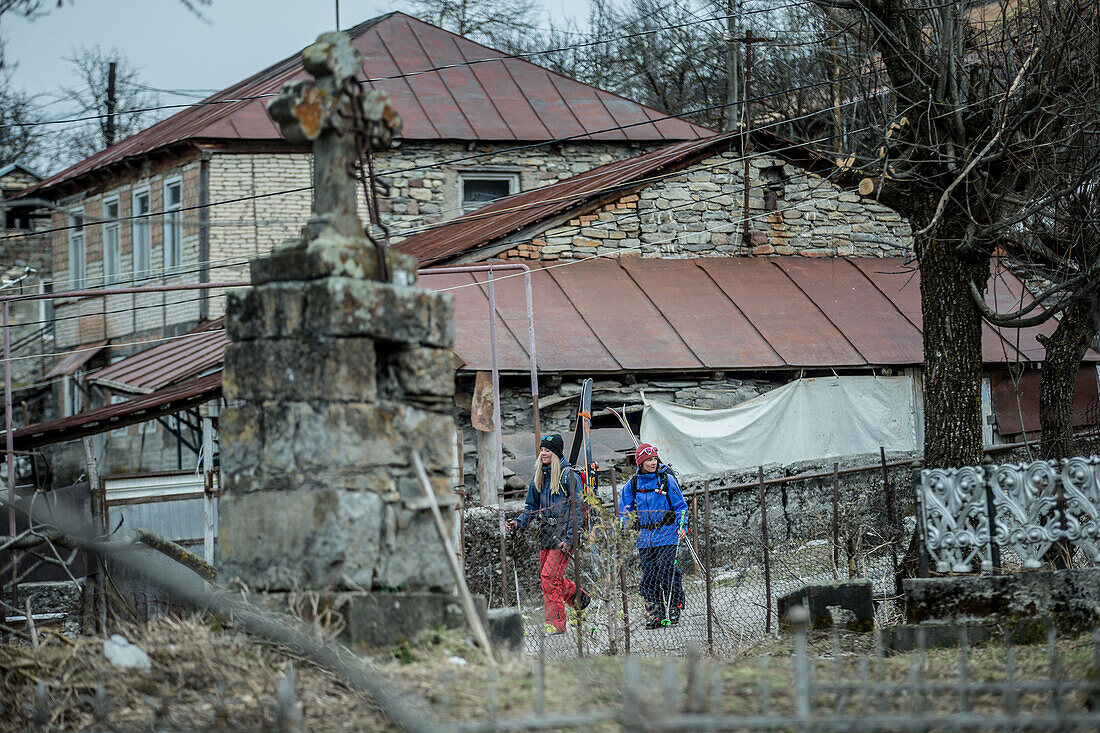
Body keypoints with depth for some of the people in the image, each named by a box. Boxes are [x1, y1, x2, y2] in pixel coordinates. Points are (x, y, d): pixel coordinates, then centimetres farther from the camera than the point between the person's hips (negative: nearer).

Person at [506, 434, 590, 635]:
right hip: (547, 531, 8)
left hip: (564, 531, -8)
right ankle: (578, 597, 31)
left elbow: (577, 509, -11)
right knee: (546, 575, 8)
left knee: (550, 575, -13)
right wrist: (519, 523, -1)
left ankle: (556, 623, -8)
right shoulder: (539, 476, 12)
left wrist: (569, 539, -18)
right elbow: (532, 506, 19)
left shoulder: (568, 475, -9)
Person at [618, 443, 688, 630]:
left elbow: (680, 506, 3)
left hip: (666, 534, -3)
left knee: (667, 572, -10)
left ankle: (674, 610, -1)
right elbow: (624, 511, 14)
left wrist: (682, 525, -8)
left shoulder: (667, 479, 0)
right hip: (644, 536, 3)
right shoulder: (632, 484, 7)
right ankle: (654, 614, 7)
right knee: (649, 577, 2)